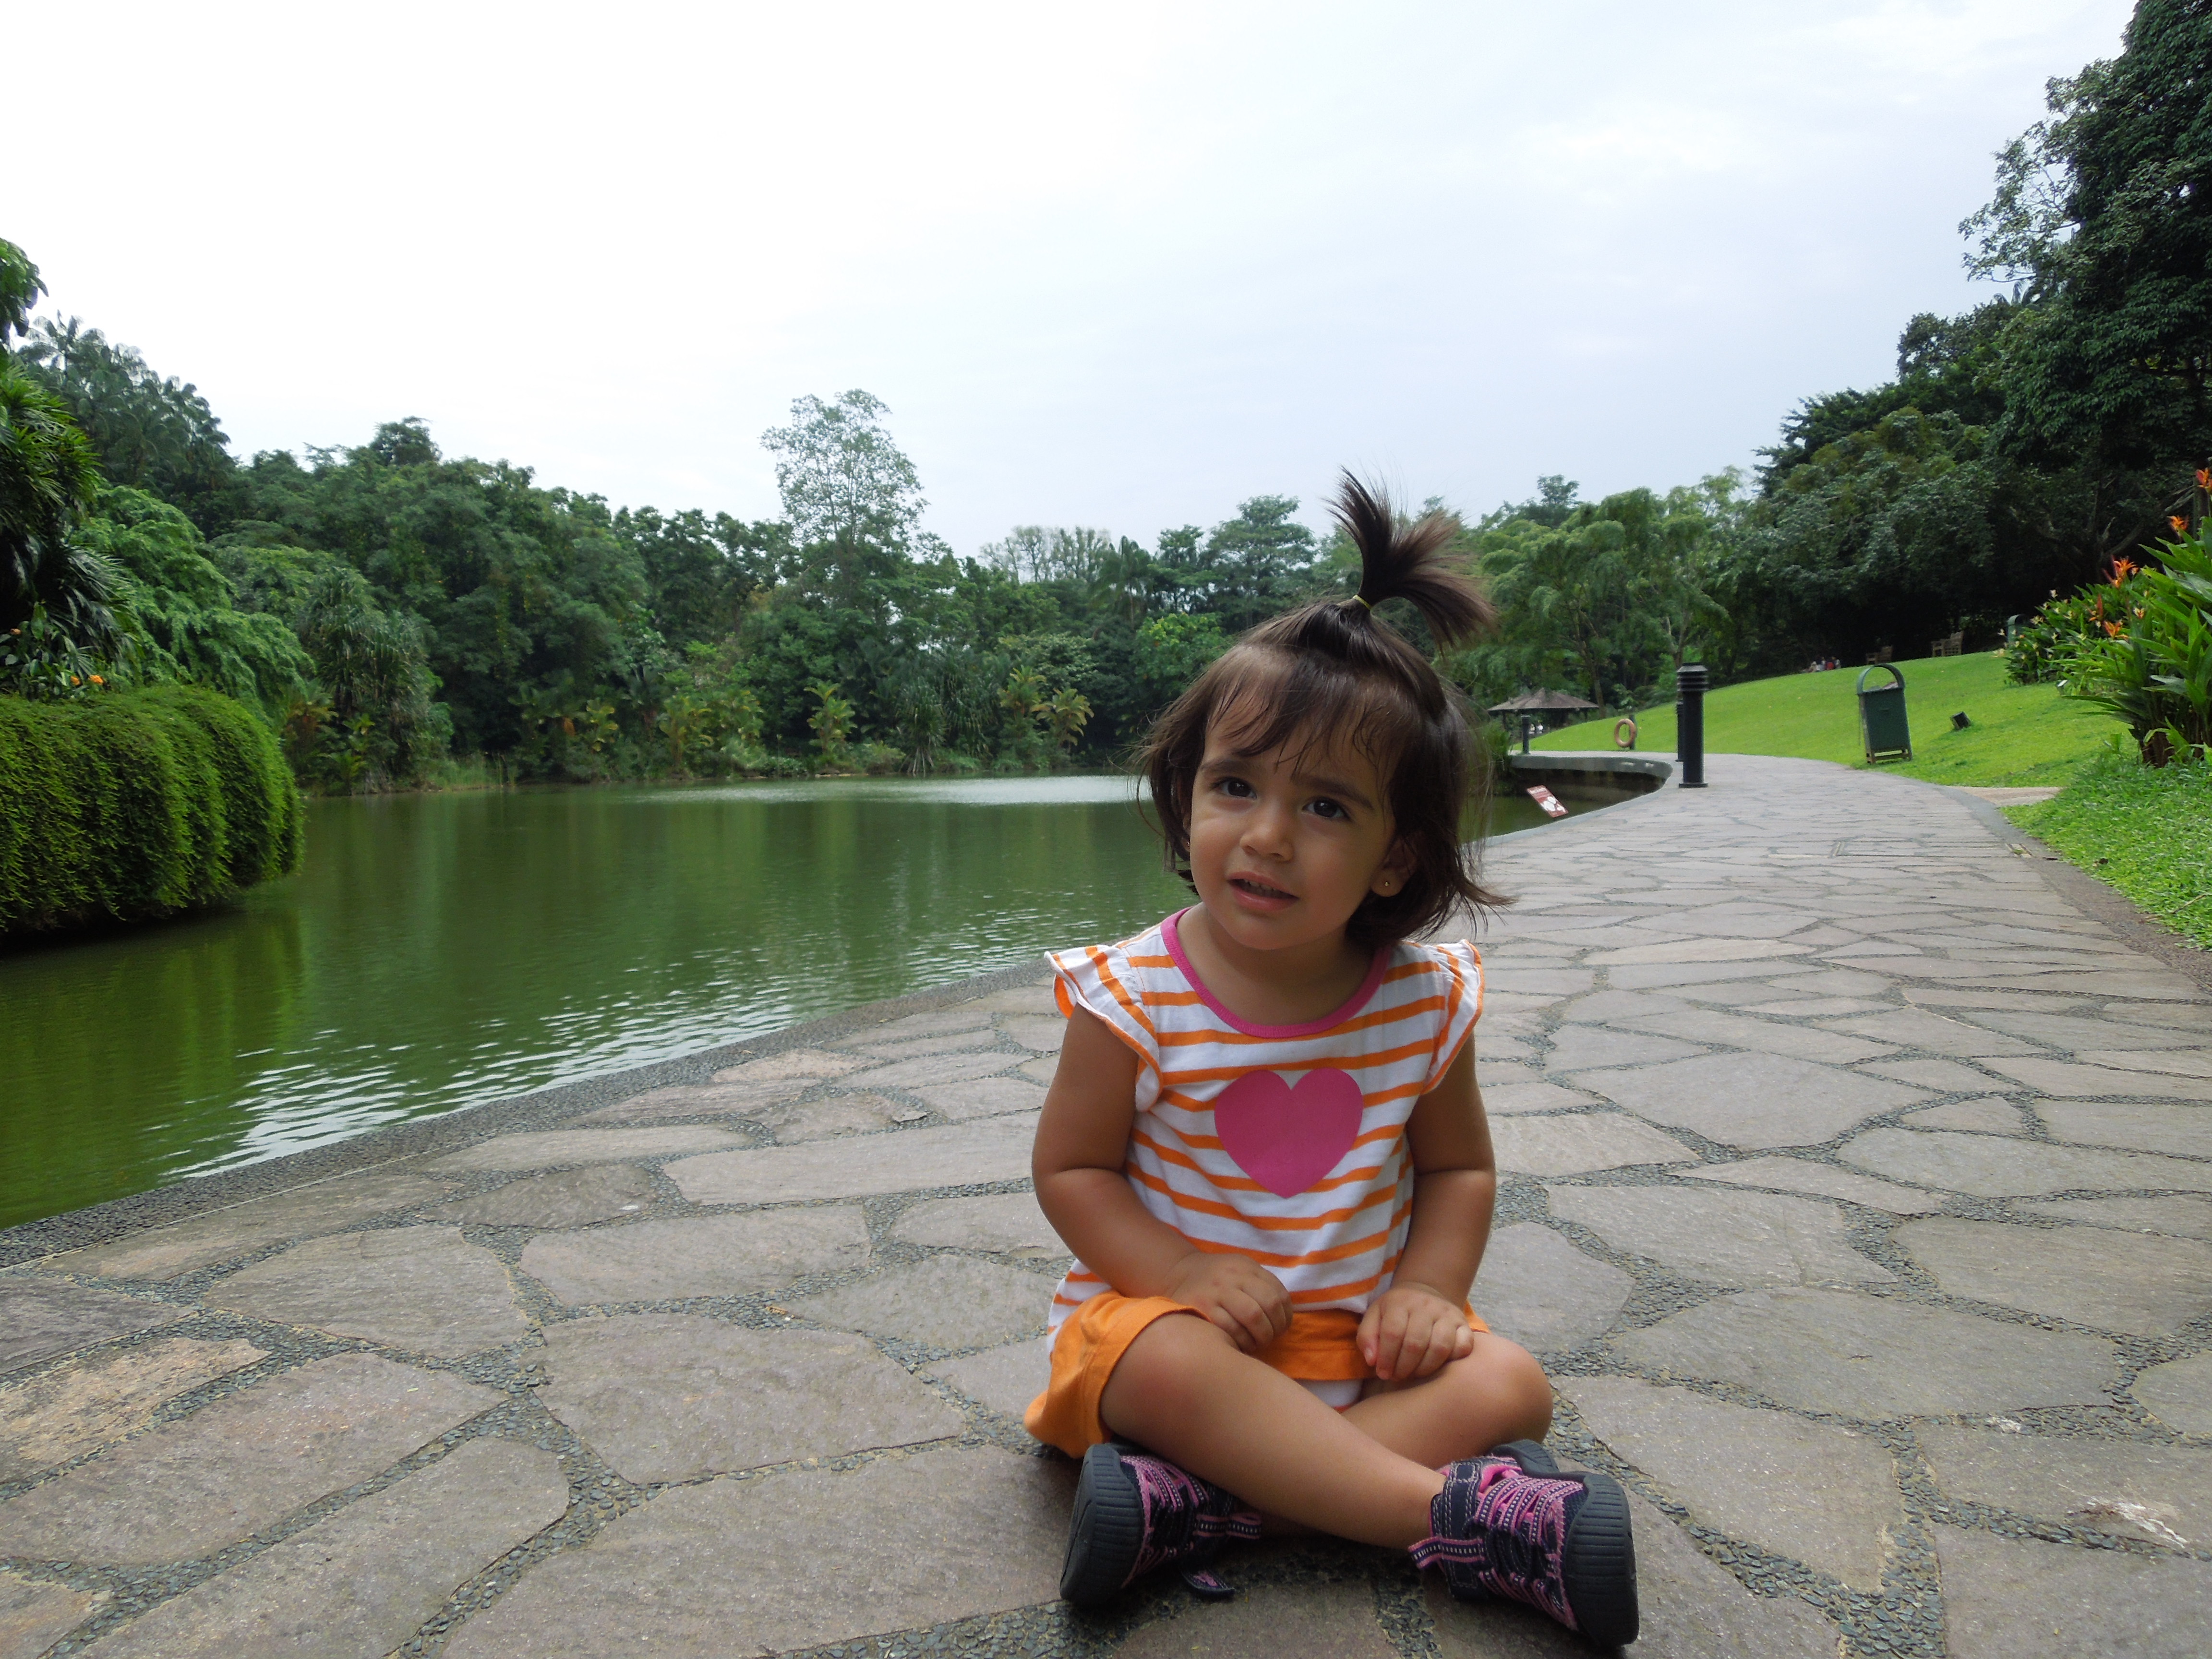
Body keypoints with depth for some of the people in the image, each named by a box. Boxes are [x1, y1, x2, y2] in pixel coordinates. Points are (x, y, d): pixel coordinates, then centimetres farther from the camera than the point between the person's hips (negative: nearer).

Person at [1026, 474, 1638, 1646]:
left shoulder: (1425, 1000, -7)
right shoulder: (1133, 999, -16)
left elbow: (1458, 1166, 7)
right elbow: (1070, 1166, -7)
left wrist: (1424, 1288, -11)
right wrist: (1183, 1271, -22)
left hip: (1359, 1335, 4)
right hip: (1176, 1311, -3)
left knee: (1505, 1384, -18)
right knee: (1172, 1365, -34)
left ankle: (1199, 1502, -28)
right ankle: (1455, 1509, -25)